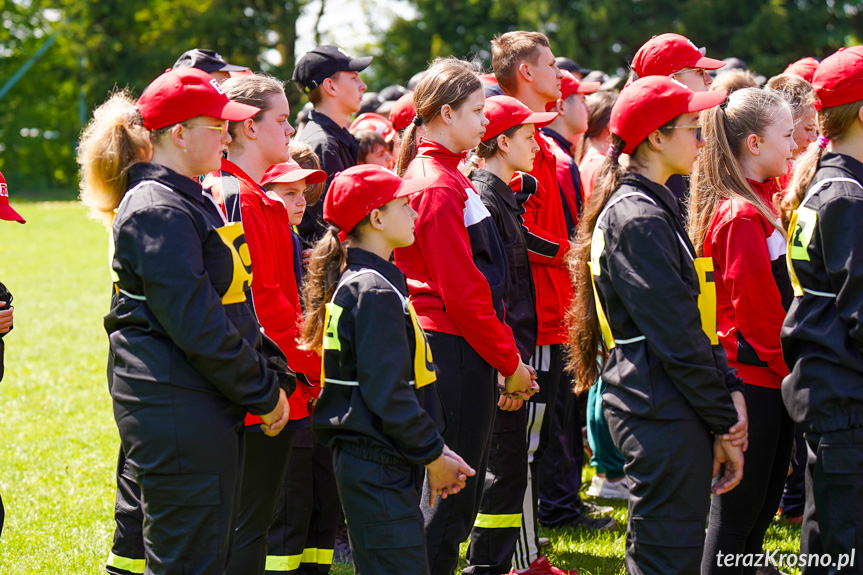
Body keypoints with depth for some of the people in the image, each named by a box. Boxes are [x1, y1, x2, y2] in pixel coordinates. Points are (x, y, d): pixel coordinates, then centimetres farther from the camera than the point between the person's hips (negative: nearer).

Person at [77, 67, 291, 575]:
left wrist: (270, 376, 11)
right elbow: (198, 327, -20)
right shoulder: (158, 211, -15)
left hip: (211, 408, 10)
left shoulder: (194, 202, 17)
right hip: (177, 413, -10)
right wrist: (264, 393, -12)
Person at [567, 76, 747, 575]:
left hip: (660, 408, 10)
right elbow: (677, 337, -17)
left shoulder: (654, 206, 17)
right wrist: (723, 424, -12)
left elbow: (696, 319, 17)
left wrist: (730, 389, 5)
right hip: (662, 412, -10)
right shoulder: (638, 219, -16)